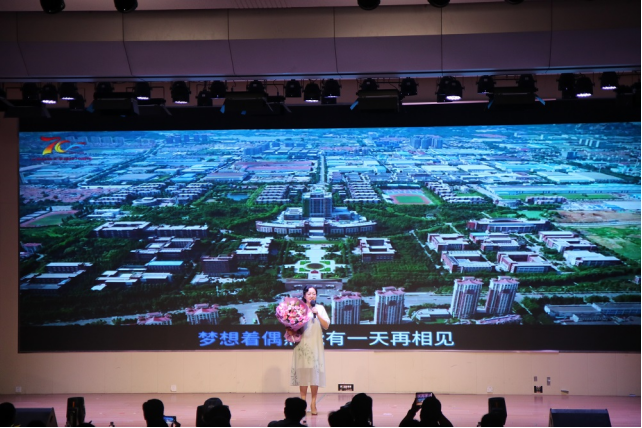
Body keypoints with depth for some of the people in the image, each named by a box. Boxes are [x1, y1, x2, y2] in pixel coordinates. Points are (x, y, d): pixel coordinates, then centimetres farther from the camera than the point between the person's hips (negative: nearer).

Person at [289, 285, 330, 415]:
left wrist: (317, 314, -10)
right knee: (302, 372, -1)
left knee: (315, 372, -3)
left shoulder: (320, 308, 9)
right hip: (302, 343, -1)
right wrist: (292, 331, -16)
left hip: (315, 345, 1)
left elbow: (326, 326, 1)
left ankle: (313, 403, 2)